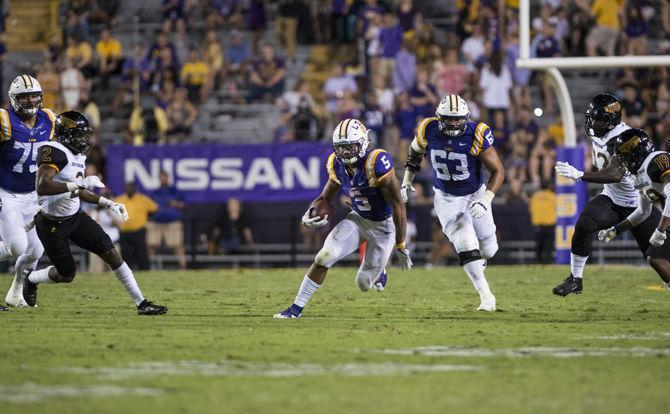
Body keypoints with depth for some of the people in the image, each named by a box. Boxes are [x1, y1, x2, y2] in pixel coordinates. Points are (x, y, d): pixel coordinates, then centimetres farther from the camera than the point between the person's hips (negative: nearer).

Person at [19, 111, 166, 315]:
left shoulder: (78, 156, 7)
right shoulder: (53, 152, -22)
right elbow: (42, 187, -35)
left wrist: (108, 203, 12)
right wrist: (80, 183, -34)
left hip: (75, 217, 8)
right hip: (52, 225, -8)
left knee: (111, 252, -6)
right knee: (67, 274, 2)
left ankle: (141, 303, -5)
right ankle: (31, 279, 34)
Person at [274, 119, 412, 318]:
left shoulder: (376, 163, -30)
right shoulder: (337, 165, -11)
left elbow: (398, 205, -24)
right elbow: (325, 197, 6)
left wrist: (400, 246, -18)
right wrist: (312, 211, -19)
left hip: (384, 225, -4)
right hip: (358, 218, 4)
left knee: (364, 284, 0)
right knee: (323, 258, -15)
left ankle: (378, 270, 38)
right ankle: (296, 308, -5)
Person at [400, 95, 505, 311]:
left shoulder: (476, 135, -26)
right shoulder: (428, 131, -18)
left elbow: (498, 171, -21)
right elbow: (415, 152, 6)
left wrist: (485, 200, -32)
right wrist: (407, 182, 6)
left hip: (475, 195, 0)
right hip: (446, 198, 0)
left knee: (488, 250, 11)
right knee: (467, 248, -17)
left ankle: (478, 262, 49)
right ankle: (486, 297, -8)